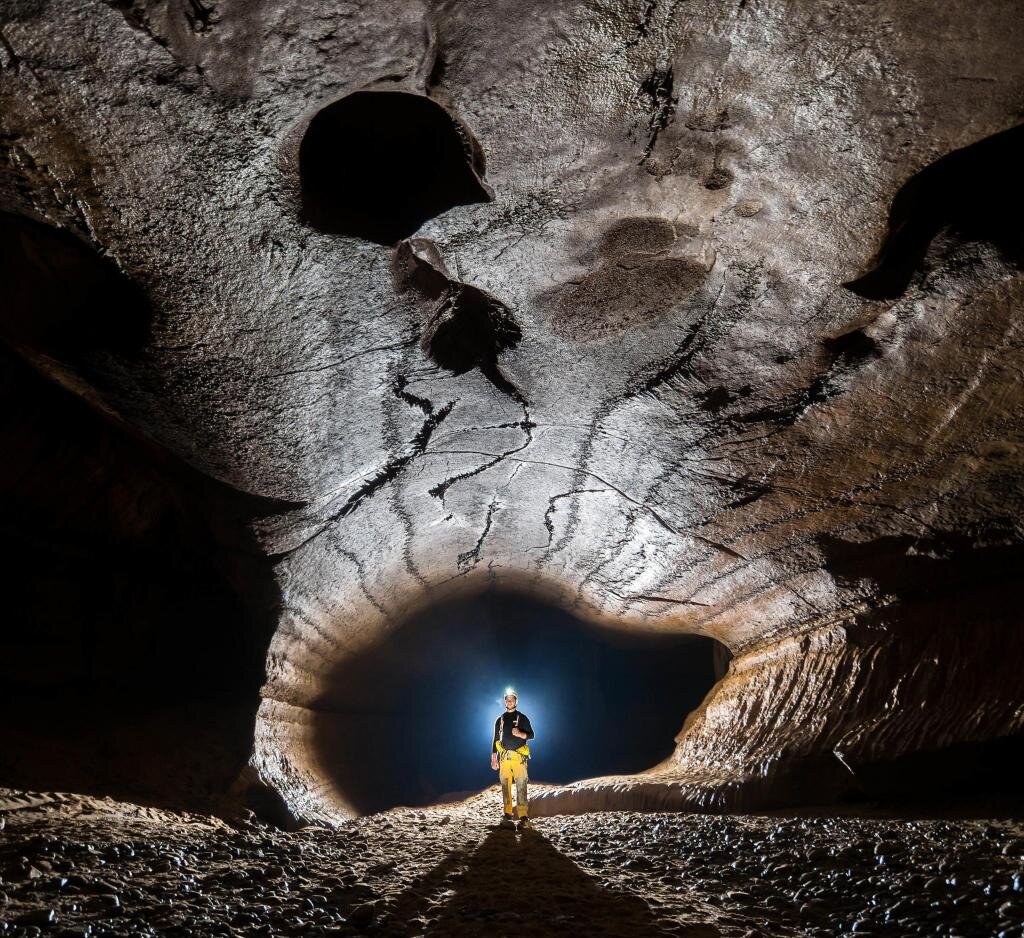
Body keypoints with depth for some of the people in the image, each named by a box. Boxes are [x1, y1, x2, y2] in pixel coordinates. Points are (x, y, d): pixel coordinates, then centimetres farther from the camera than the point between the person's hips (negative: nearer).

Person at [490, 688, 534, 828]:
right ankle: (507, 815, 3)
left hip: (518, 756, -3)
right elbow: (495, 740, 19)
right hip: (504, 757, 3)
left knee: (521, 787, -12)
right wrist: (493, 759, 13)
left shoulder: (522, 718, 9)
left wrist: (520, 734, -15)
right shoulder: (500, 720, 18)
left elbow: (531, 735, 5)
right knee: (505, 787, -1)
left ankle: (523, 817, -16)